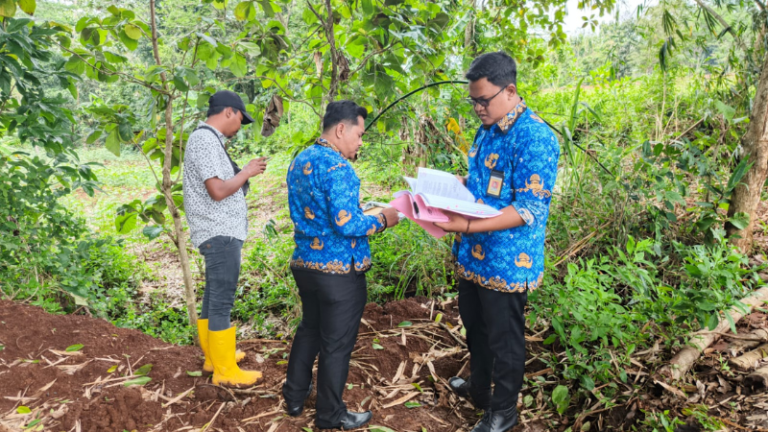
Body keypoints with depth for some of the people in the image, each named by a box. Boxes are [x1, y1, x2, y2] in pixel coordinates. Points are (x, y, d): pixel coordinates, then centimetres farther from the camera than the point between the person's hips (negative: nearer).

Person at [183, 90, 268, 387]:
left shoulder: (209, 140, 16)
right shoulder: (205, 140, -16)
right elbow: (218, 190, -22)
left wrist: (243, 173, 9)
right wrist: (246, 172, -10)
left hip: (220, 232, 11)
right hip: (220, 233, -11)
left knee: (215, 297, 17)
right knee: (222, 301, -5)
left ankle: (214, 356, 29)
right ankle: (225, 370, 3)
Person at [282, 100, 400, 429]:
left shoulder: (299, 161, 8)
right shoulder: (337, 167, -21)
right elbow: (347, 224, -27)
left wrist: (364, 214, 17)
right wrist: (382, 220, -11)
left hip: (305, 263, 9)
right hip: (339, 270, -8)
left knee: (309, 329, 25)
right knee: (336, 344, 7)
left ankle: (295, 395, 38)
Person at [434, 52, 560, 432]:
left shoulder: (534, 137, -21)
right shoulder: (487, 131, 7)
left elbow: (529, 209, -25)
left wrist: (468, 225, -32)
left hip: (506, 261, -8)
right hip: (473, 255, 9)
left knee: (504, 339, 10)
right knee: (475, 325, 24)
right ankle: (479, 389, 48)